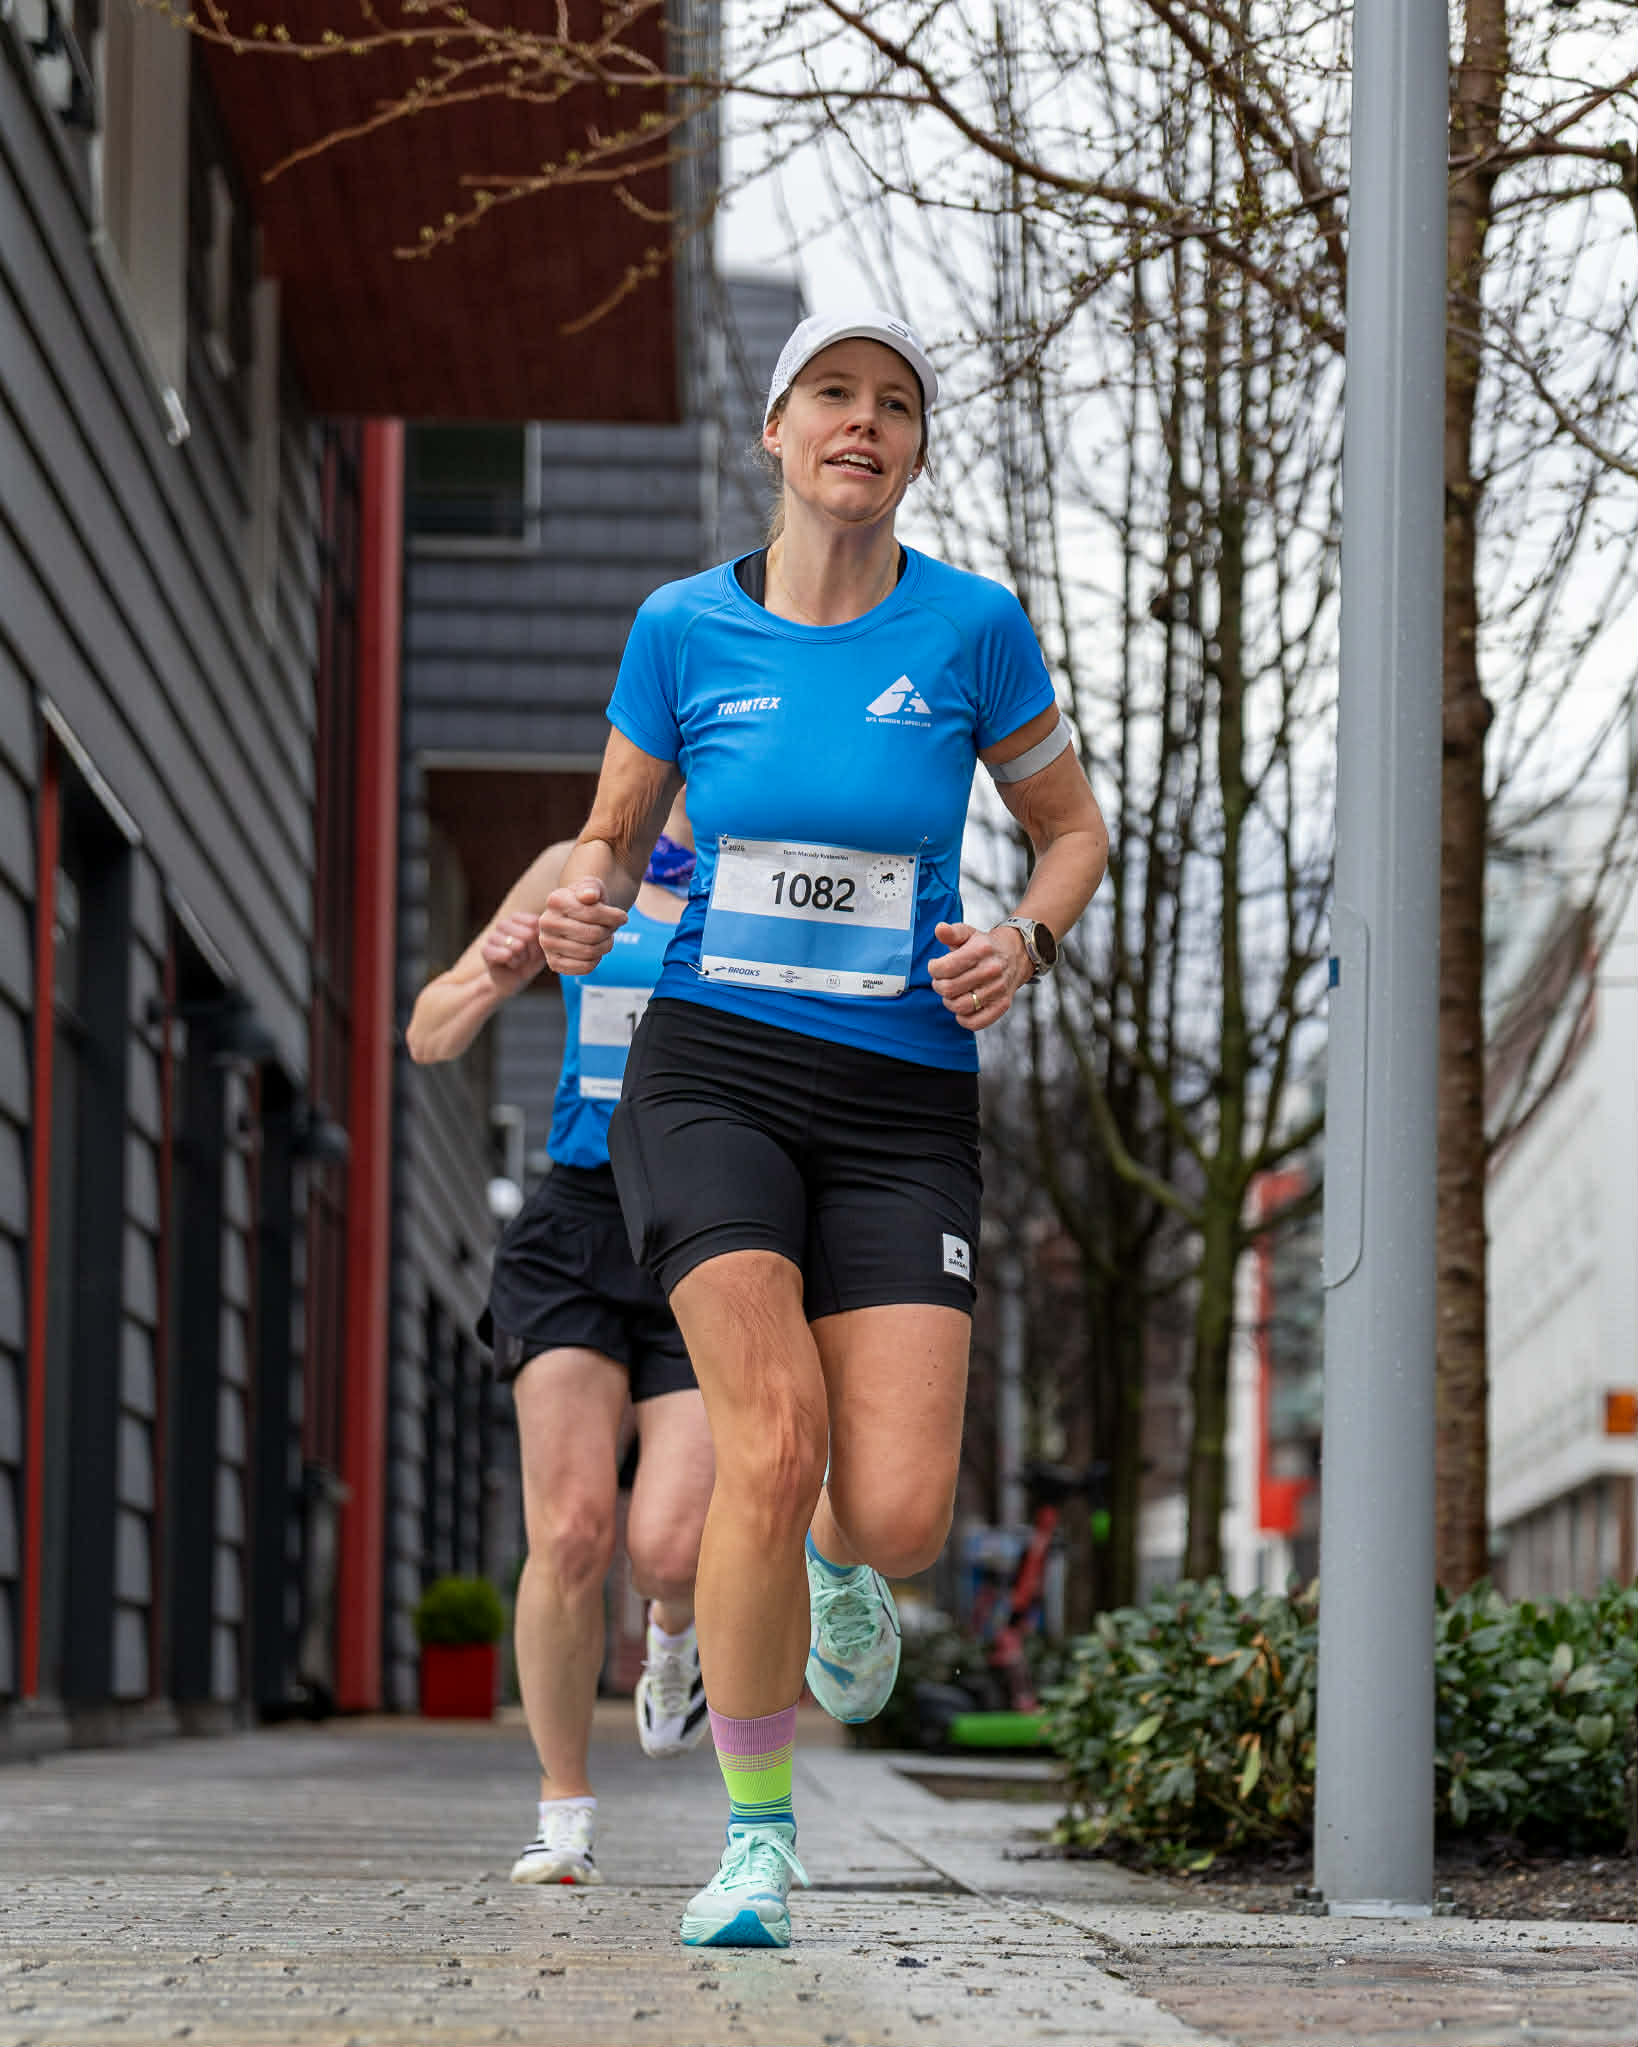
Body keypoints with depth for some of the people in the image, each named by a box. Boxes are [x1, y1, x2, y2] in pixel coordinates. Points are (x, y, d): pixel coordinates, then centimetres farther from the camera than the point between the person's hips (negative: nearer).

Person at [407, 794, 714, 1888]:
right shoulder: (578, 873, 8)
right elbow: (430, 1036, 12)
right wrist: (488, 978, -11)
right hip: (580, 1225, 1)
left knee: (669, 1549, -14)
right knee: (570, 1531, -13)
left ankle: (677, 1634, 25)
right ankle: (566, 1811, 4)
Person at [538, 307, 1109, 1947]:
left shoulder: (971, 627, 0)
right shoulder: (684, 627, 3)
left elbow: (1074, 829, 12)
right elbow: (614, 833, 16)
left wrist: (1026, 939, -8)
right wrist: (584, 906, -7)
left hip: (902, 1101, 0)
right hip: (712, 1074, 0)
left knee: (899, 1513, -12)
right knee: (772, 1442, -21)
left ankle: (841, 1567, 29)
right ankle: (757, 1839, -4)